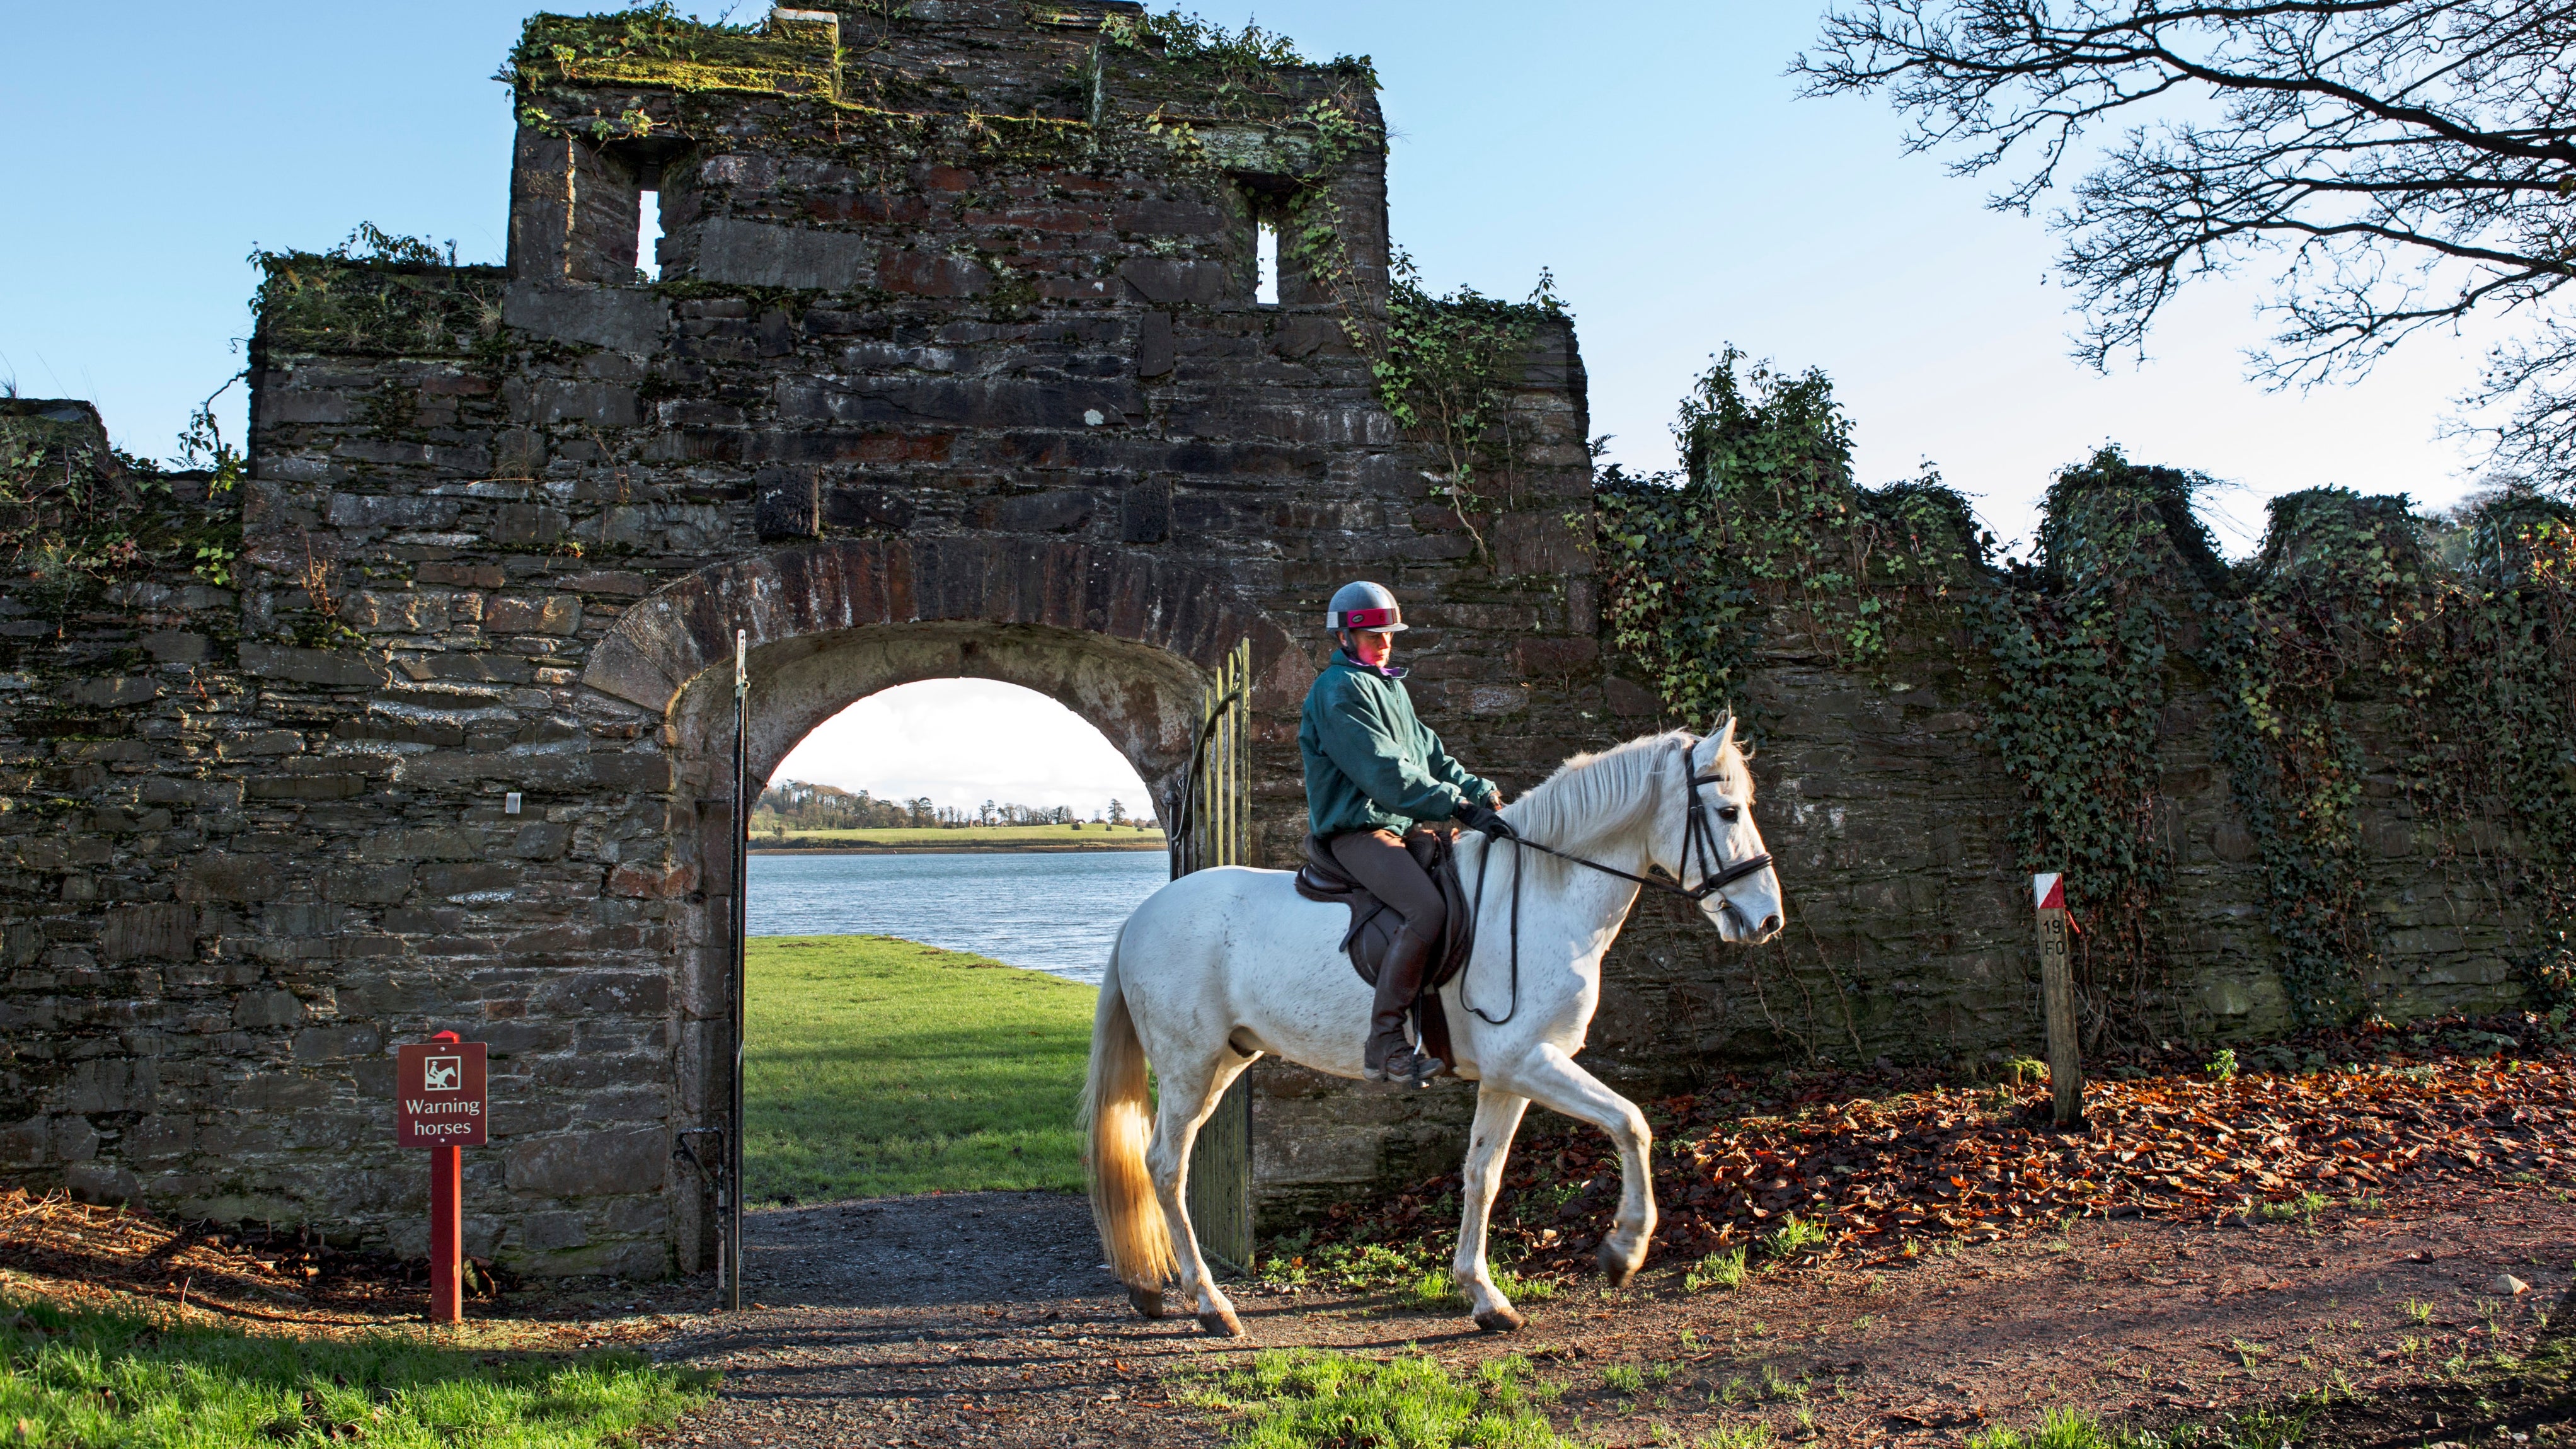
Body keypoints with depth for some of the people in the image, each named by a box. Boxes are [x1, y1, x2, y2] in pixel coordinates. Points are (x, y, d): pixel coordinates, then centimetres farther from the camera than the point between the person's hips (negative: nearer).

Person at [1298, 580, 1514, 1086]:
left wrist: (1482, 792, 5)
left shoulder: (1391, 687, 22)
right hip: (1357, 830, -10)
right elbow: (1384, 773, -20)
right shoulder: (1339, 690, -10)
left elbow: (1430, 755, 20)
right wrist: (1459, 807, -26)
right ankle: (1384, 1045, -28)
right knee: (1428, 909, -30)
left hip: (1403, 826, 10)